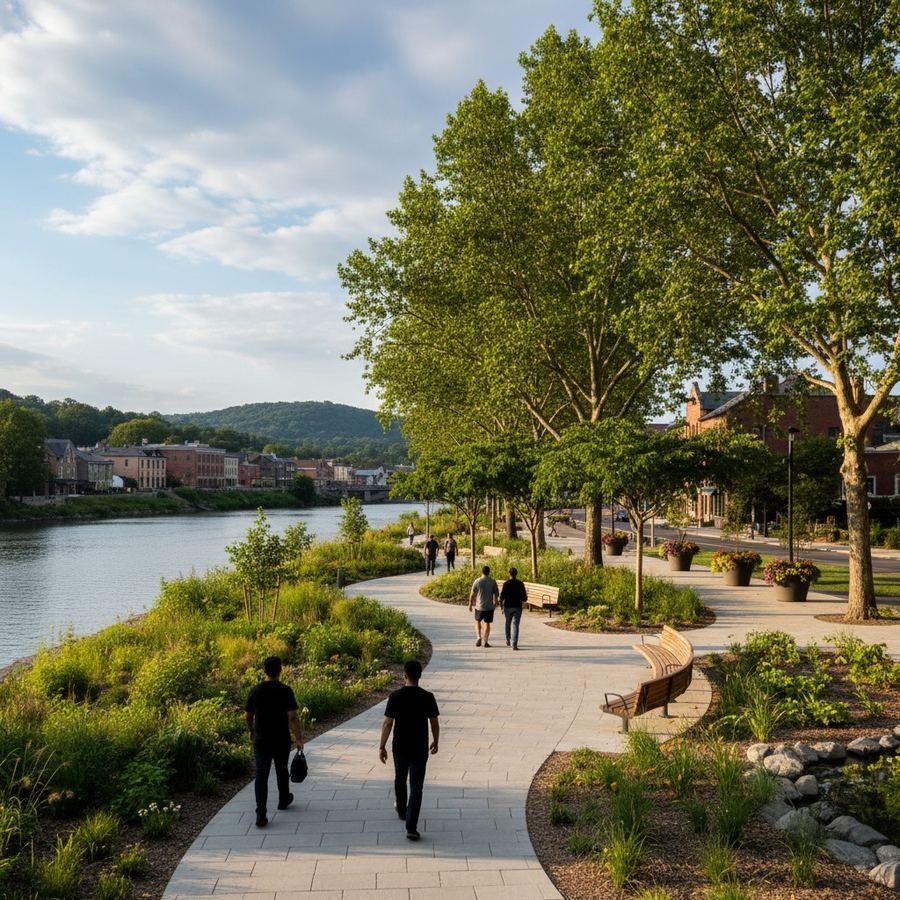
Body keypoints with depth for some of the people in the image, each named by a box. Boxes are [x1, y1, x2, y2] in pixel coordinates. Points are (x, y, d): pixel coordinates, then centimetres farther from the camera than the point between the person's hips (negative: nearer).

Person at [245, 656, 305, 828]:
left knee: (261, 776, 2)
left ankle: (261, 816, -5)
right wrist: (299, 739, -11)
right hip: (281, 740, -1)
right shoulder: (285, 691, -13)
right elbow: (292, 717, -17)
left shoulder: (255, 691, -4)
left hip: (261, 740, 1)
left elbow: (249, 716, 6)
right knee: (282, 771, 21)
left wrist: (251, 732, 24)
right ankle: (283, 801, 42)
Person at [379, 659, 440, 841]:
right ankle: (411, 827, -6)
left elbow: (387, 723, -9)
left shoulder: (395, 696, -11)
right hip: (420, 749, -1)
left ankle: (402, 810, 47)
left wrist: (382, 746, 0)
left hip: (400, 747, 1)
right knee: (416, 787, 1)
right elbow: (434, 723, -2)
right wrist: (435, 742, 14)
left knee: (400, 780, 25)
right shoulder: (427, 697, -10)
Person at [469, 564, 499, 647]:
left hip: (479, 606, 0)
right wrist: (495, 602, 21)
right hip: (489, 606, 1)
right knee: (487, 623, 8)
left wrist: (470, 604, 7)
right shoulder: (493, 582, -4)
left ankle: (479, 637, 2)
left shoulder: (477, 581, -6)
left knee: (477, 621, 18)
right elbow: (496, 594, 3)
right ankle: (486, 641, 6)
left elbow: (472, 594, -4)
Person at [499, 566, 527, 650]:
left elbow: (502, 596, -11)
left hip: (508, 606, 0)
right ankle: (514, 644, -14)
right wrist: (522, 601, 20)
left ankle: (508, 640, 36)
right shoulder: (520, 584, -2)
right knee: (515, 625, -3)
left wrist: (501, 605, 4)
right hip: (517, 606, 0)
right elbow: (525, 597, -2)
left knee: (508, 623, 21)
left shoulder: (506, 583, -7)